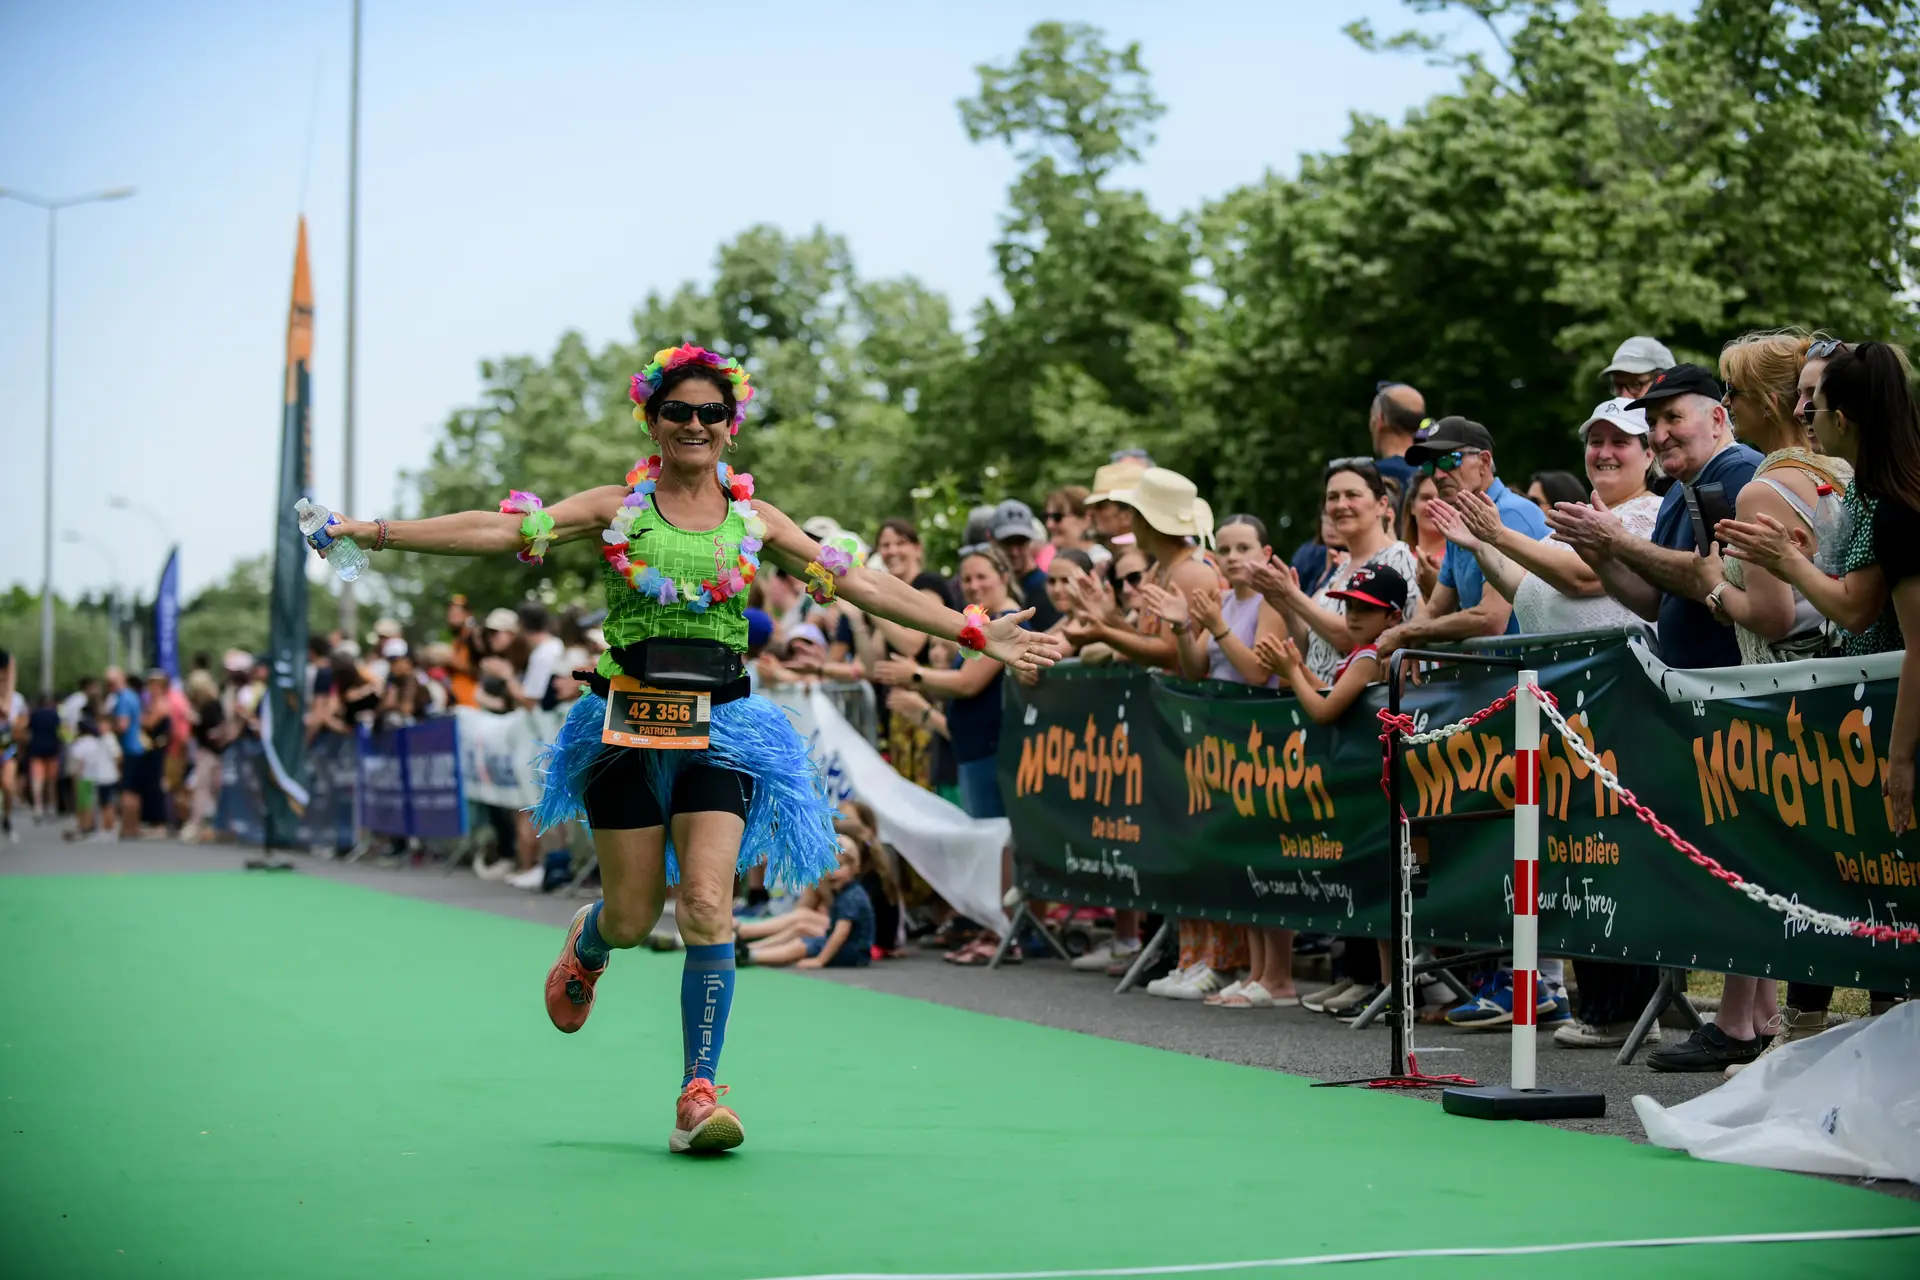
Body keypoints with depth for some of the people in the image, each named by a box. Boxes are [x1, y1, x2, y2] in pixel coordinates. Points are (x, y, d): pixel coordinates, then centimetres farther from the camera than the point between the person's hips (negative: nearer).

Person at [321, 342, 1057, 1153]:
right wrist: (372, 532, -12)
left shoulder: (754, 522, 7)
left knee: (708, 909, -13)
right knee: (633, 917, 5)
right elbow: (498, 530, -4)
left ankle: (699, 1094, -5)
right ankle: (587, 943, 44)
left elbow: (862, 584, 8)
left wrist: (974, 634, 5)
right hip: (629, 723, -1)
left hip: (719, 729, 1)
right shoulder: (617, 509, 3)